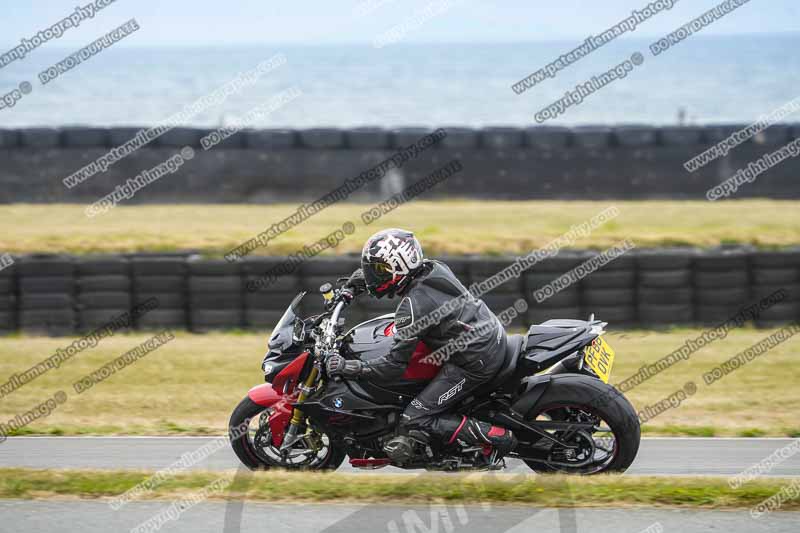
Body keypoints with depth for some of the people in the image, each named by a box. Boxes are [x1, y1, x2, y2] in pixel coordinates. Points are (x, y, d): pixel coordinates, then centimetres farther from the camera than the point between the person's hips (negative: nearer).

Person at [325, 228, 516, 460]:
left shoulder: (413, 305, -21)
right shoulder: (432, 268, 3)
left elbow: (395, 364, -20)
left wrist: (348, 367, -16)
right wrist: (350, 287, 16)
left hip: (475, 363, -9)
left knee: (414, 422, -7)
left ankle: (493, 435, -12)